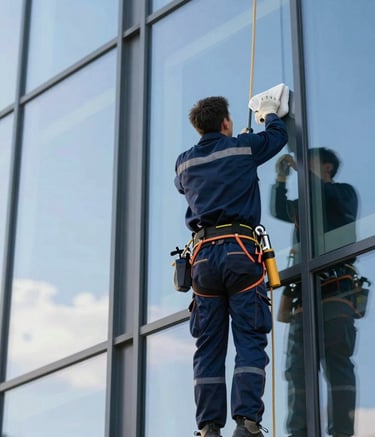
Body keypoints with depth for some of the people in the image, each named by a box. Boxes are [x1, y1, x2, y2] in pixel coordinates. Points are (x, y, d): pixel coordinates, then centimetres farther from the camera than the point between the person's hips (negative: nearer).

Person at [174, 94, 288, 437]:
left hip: (203, 256, 4)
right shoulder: (243, 147, 6)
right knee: (250, 341, -7)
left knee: (209, 347, 3)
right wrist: (270, 114, 47)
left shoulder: (185, 162, 16)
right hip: (240, 252, -3)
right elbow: (279, 135, 24)